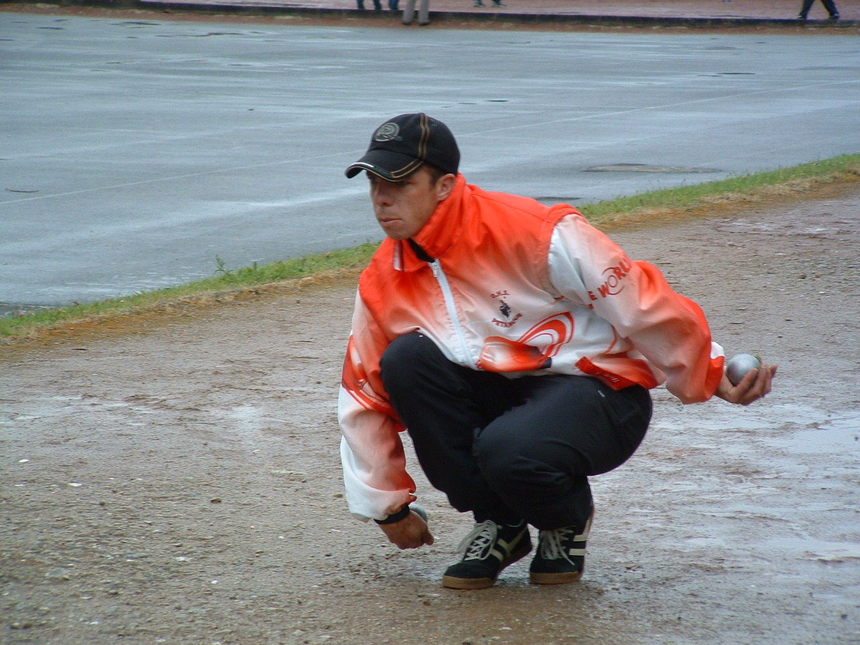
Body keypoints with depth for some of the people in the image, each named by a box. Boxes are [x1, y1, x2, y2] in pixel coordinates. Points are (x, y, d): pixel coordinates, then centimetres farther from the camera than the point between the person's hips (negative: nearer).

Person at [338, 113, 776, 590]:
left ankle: (568, 521, 4)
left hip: (602, 392, -6)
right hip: (504, 388, 6)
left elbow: (639, 303, -16)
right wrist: (388, 507, 10)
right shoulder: (382, 283, -3)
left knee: (508, 450, -35)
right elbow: (366, 396, 7)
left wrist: (713, 381, -10)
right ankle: (498, 525, -3)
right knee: (406, 360, -19)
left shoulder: (533, 233, -22)